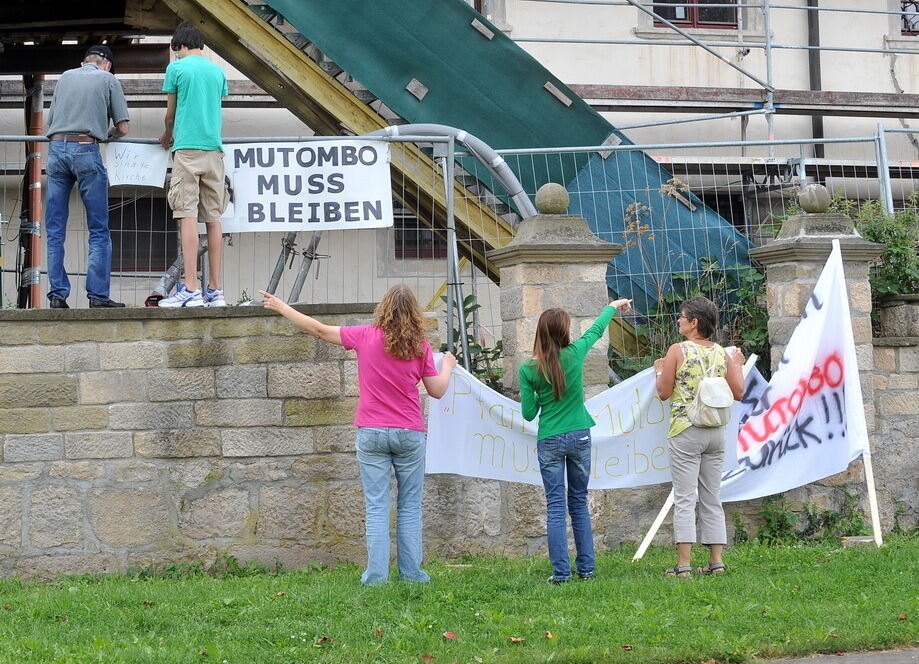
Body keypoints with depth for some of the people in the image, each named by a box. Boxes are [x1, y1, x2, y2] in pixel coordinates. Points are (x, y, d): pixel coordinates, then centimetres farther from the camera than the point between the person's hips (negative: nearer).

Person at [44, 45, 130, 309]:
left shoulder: (65, 77, 20)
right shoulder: (108, 80, 10)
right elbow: (122, 128, 9)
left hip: (56, 148, 3)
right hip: (86, 150, -3)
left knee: (55, 230, 5)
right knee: (98, 230, 1)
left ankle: (57, 295, 0)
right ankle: (98, 295, -5)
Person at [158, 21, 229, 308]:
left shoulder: (177, 67, 1)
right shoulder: (217, 71, 14)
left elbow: (170, 113, 10)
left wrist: (168, 135, 32)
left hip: (187, 148, -5)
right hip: (214, 149, 5)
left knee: (188, 217, -9)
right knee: (213, 219, 5)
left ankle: (190, 290, -17)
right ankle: (215, 291, 3)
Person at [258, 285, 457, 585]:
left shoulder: (367, 336, -3)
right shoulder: (420, 346, -2)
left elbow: (319, 330, 4)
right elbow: (437, 391, 5)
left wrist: (281, 307, 15)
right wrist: (447, 366, 25)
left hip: (372, 434, 0)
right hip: (410, 435, 0)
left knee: (376, 507, 0)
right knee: (410, 506, 8)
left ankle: (376, 573, -5)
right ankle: (411, 571, 7)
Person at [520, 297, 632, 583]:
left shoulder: (528, 370, -9)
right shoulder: (574, 354, -7)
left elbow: (528, 413, -3)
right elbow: (596, 330, 14)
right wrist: (612, 307, 32)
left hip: (549, 441, -2)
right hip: (579, 437, 2)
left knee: (555, 506, 1)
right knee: (579, 503, 13)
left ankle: (561, 571, -4)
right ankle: (586, 567, 14)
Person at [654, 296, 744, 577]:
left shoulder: (677, 351, -8)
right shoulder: (722, 354, 5)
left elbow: (664, 393, -6)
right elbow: (738, 393, 4)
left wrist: (660, 371, 14)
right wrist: (738, 365, 21)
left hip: (685, 430, -5)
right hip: (716, 431, 5)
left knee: (685, 499, -4)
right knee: (712, 499, 10)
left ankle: (683, 564, -8)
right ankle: (716, 561, 8)